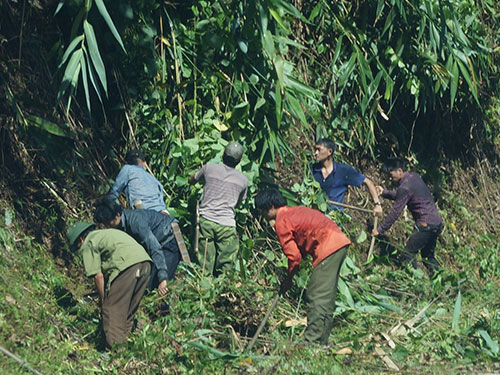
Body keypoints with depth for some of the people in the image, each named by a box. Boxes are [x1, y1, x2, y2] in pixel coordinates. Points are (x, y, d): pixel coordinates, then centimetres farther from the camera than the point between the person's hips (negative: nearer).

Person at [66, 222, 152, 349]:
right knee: (129, 310, 18)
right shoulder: (106, 233, 36)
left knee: (112, 309, 0)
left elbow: (98, 276, 2)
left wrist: (103, 300, 14)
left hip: (127, 265, -8)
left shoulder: (88, 244, 10)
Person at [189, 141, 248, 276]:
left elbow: (191, 181, 26)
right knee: (224, 268, 3)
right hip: (227, 225, 0)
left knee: (204, 266, 1)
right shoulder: (243, 180, 10)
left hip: (205, 220, 0)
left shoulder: (209, 168, 8)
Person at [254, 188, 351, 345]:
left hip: (328, 248, -10)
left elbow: (294, 256, -7)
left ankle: (313, 340, -10)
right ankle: (322, 341, 19)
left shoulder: (281, 222, -6)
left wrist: (288, 279, 8)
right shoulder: (295, 211, 21)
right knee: (326, 297, 14)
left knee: (317, 297, -8)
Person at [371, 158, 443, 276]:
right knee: (428, 255, 19)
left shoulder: (405, 187, -18)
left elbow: (395, 212, -15)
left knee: (409, 254, -3)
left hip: (426, 224, -10)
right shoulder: (413, 176, 10)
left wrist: (380, 230, -9)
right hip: (437, 223, 10)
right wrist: (384, 192, 17)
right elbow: (399, 196, 25)